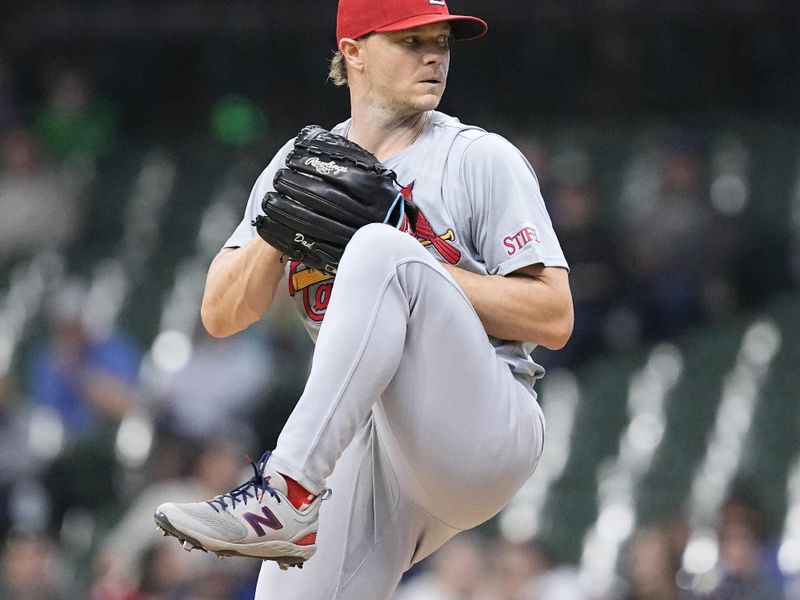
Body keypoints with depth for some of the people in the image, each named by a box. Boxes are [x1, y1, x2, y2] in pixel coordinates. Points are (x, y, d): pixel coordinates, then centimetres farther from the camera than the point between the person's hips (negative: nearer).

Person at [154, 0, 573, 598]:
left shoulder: (482, 159, 2)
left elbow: (554, 318, -6)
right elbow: (221, 316, 10)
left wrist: (412, 267, -13)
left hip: (486, 431, -4)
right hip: (364, 444, 4)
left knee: (380, 251, -28)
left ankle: (287, 492, -36)